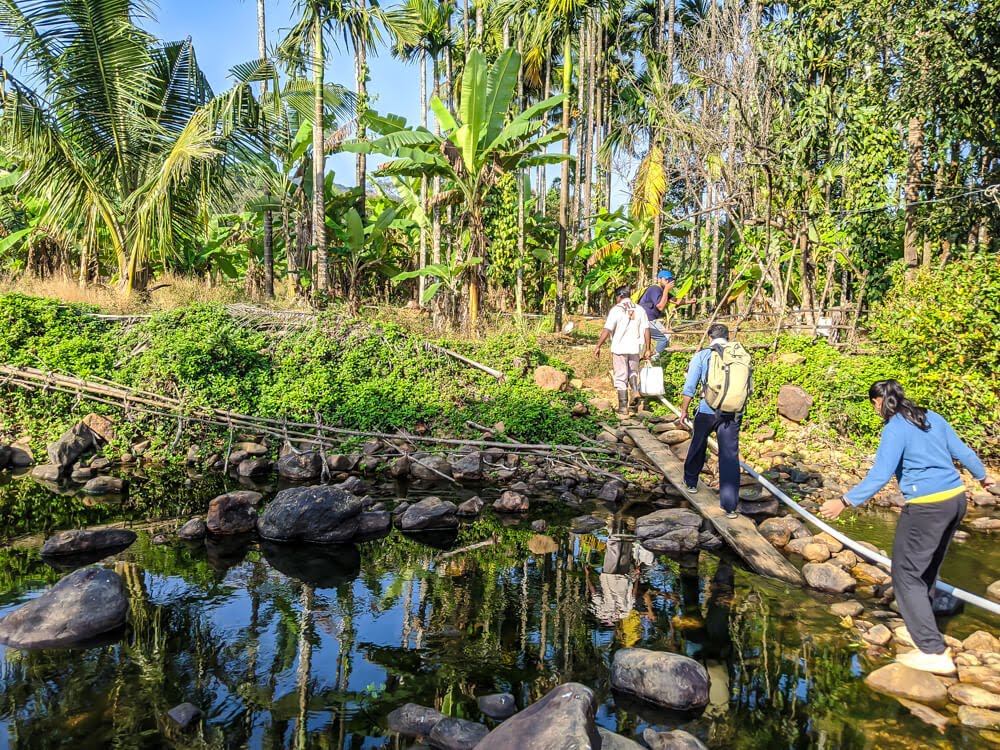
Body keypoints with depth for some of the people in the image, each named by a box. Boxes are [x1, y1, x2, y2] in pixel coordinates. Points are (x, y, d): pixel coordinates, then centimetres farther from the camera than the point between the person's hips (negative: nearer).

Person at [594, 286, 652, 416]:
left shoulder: (616, 310, -8)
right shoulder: (639, 310, 4)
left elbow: (607, 330, -14)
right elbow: (646, 330, 2)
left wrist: (598, 347, -9)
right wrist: (648, 349, 7)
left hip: (619, 348, -3)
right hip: (635, 348, 3)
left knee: (621, 378, 4)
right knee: (633, 373, 24)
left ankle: (623, 409, 5)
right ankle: (635, 392, 1)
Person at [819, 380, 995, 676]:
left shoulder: (895, 430, -15)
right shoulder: (932, 418, 8)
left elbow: (879, 476, -22)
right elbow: (962, 451, 17)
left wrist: (845, 502, -21)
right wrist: (982, 476, 35)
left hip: (926, 507, -8)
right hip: (956, 499, 8)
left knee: (906, 574, -1)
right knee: (928, 565, 27)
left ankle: (935, 652, -5)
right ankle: (918, 613, 47)